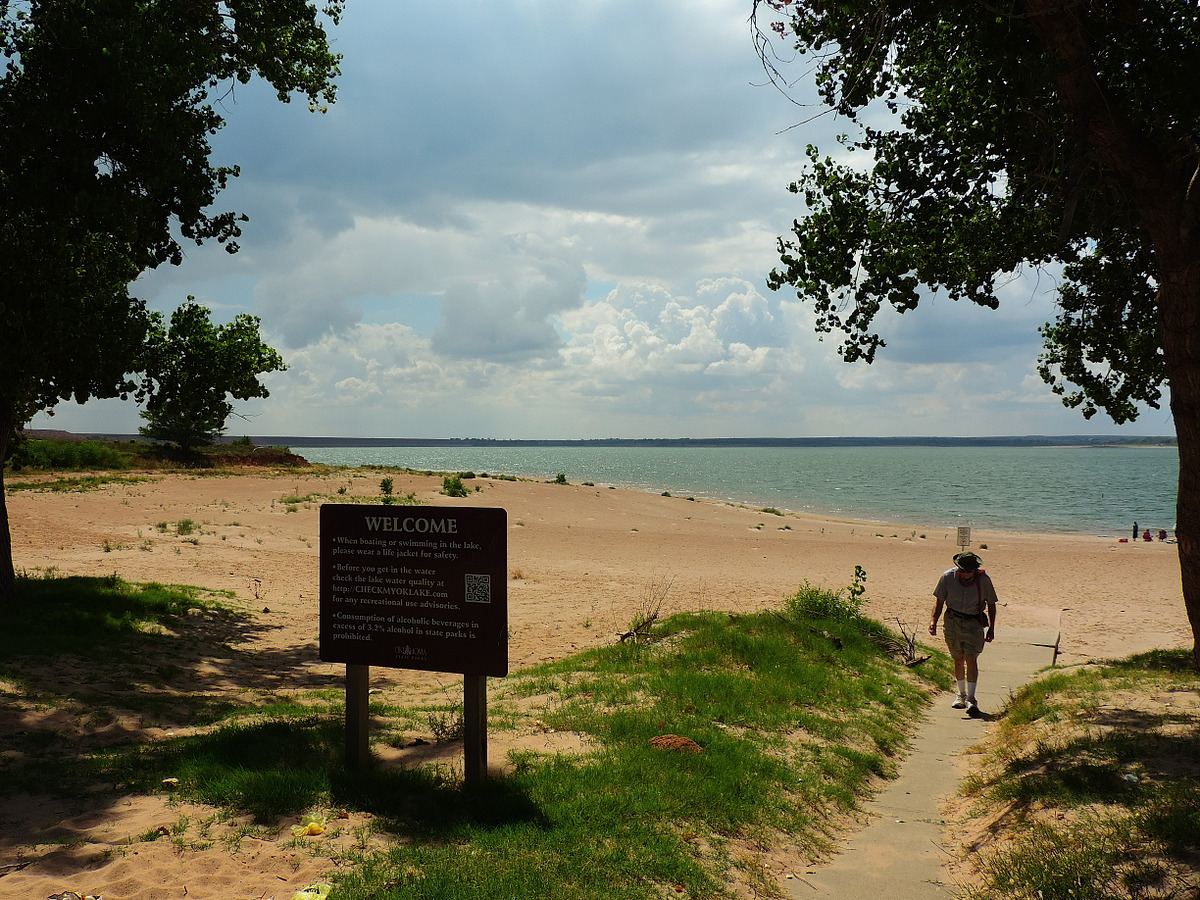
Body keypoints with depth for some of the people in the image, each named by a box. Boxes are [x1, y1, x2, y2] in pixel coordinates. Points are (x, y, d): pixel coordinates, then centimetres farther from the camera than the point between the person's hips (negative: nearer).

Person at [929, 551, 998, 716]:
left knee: (971, 659, -11)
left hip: (974, 623, -2)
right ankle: (961, 694, 26)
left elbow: (991, 604, 5)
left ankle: (971, 699, -10)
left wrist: (991, 628, 6)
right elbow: (939, 600, 2)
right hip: (952, 622, 2)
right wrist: (933, 620, -9)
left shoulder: (983, 579, -8)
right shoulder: (948, 576, -7)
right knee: (958, 660, 10)